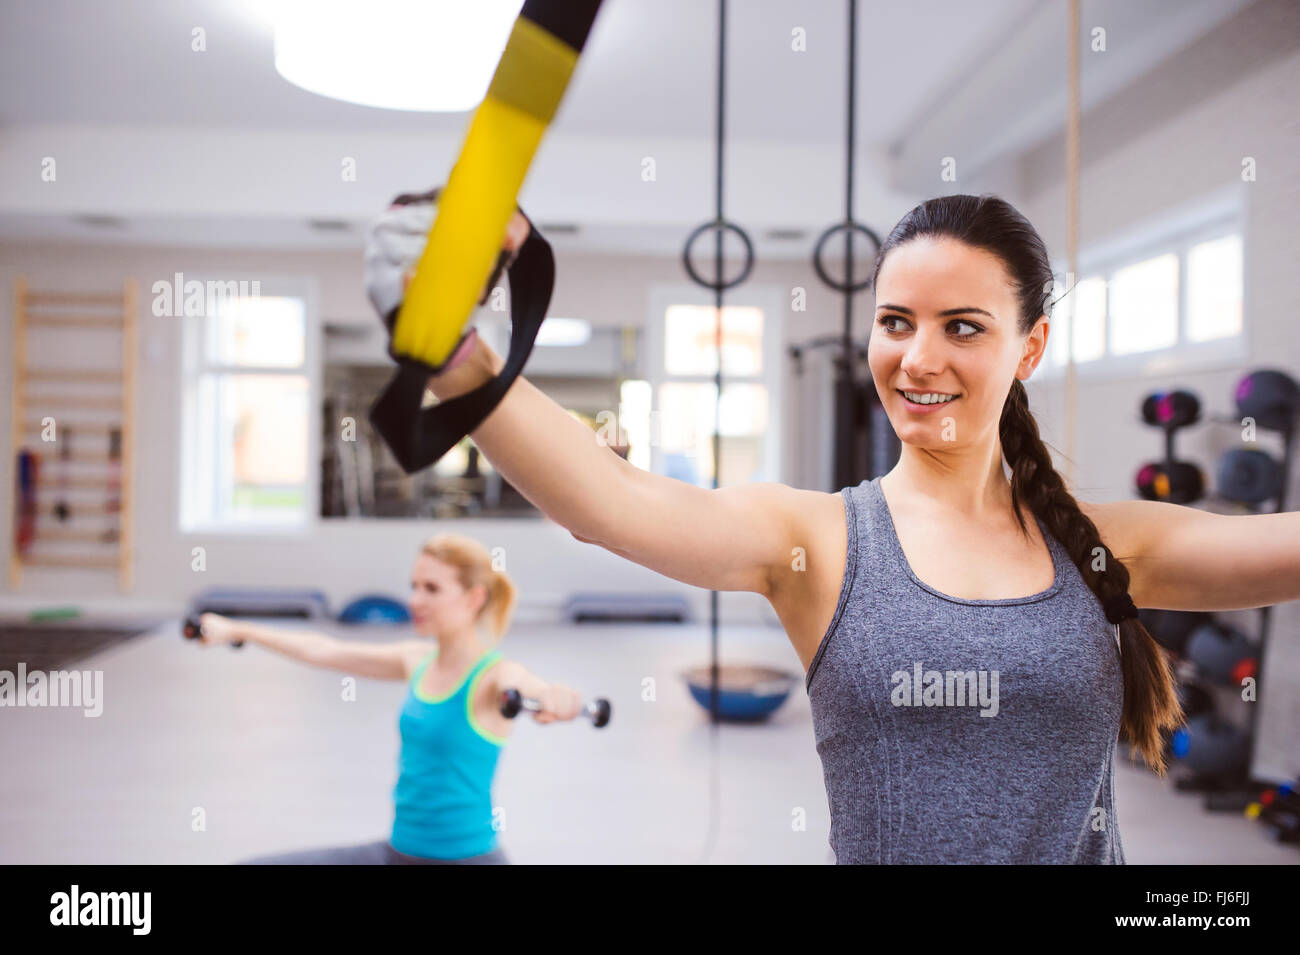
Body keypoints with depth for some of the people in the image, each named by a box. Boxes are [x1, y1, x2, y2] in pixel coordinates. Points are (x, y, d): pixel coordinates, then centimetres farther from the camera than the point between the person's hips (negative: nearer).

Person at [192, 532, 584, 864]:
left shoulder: (494, 677, -17)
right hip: (398, 851, 7)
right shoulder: (416, 660, 4)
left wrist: (553, 697, -65)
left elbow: (530, 688, -40)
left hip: (465, 855, -7)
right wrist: (235, 630, 22)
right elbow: (323, 651, 14)